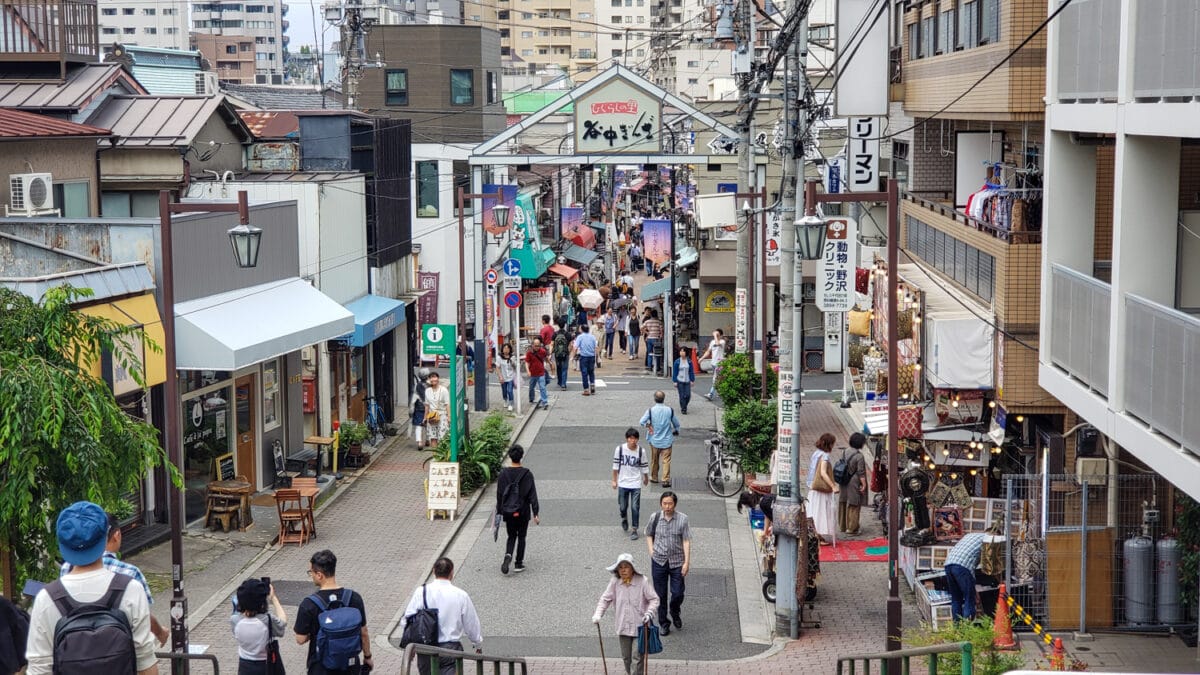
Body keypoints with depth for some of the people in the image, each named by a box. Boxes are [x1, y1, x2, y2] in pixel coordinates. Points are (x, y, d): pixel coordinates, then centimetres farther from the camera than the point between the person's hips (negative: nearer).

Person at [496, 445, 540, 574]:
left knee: (511, 536, 16)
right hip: (523, 512, -1)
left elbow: (499, 494, 0)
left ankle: (508, 555, -10)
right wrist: (535, 513, -4)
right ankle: (519, 563, 16)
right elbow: (532, 495, -9)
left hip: (508, 512, 2)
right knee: (521, 537, 14)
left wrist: (499, 511, 10)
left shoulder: (503, 473, -6)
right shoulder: (527, 474, -11)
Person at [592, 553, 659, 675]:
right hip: (623, 627, 4)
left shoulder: (642, 581, -14)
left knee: (637, 657, -4)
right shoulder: (615, 582, -6)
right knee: (626, 656, 18)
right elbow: (605, 599, 4)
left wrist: (649, 613, -22)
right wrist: (598, 614, -9)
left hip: (640, 627, -4)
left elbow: (654, 599, -7)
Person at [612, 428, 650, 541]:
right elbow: (615, 466, 0)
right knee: (622, 506, 10)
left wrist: (646, 478, 15)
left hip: (636, 484, -1)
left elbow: (644, 467, 4)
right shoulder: (619, 449, -10)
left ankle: (634, 530, 10)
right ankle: (624, 519, 42)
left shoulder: (641, 451, -10)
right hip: (623, 483, 1)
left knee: (635, 507, -3)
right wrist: (614, 480, 3)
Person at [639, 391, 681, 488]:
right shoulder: (670, 410, -6)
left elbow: (641, 422, -16)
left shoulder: (650, 410, -10)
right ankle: (666, 480, -6)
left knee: (654, 460, 17)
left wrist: (647, 426, 5)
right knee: (666, 461, 1)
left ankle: (654, 478, 29)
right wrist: (676, 431, 26)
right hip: (667, 440, 0)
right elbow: (677, 424, 5)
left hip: (654, 440, 0)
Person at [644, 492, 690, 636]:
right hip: (659, 561, 1)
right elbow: (649, 535, 12)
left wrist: (687, 562, -12)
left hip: (677, 562, -1)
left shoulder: (682, 519, -9)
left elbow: (686, 541, -8)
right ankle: (664, 624, 22)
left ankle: (675, 613, 34)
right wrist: (651, 552, 1)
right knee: (660, 594, 7)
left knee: (678, 593, 1)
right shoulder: (655, 518, -4)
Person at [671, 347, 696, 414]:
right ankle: (683, 409, 6)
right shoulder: (677, 362, -3)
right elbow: (674, 372, 0)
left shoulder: (689, 361, 1)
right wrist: (675, 381, -3)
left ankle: (684, 406, 22)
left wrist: (692, 380, 4)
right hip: (680, 381, -2)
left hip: (687, 381, 2)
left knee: (688, 395, -3)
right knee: (682, 396, -4)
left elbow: (691, 371, 7)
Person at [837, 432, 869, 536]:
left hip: (844, 483, 7)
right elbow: (861, 473, -17)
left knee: (843, 504, 15)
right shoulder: (859, 456, -18)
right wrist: (864, 485, -10)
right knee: (853, 506, 2)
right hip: (854, 483, -7)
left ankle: (842, 526, 27)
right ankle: (851, 528, 5)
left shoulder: (844, 453, 2)